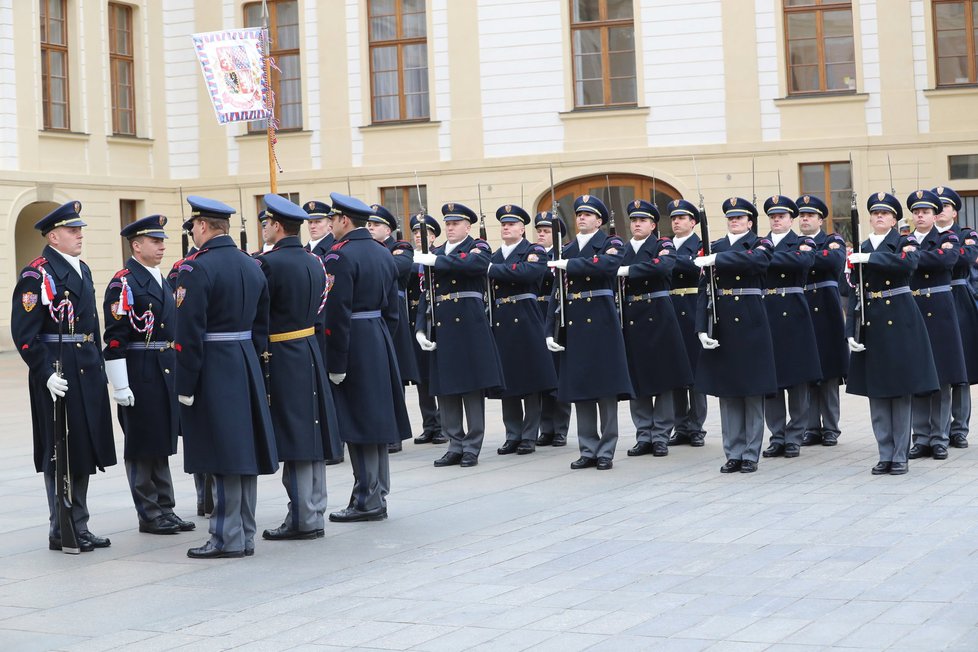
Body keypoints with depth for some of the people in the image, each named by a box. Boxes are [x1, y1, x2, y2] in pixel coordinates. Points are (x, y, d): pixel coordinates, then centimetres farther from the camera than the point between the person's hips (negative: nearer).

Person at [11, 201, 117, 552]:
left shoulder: (82, 270, 16)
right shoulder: (36, 275, -10)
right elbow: (24, 333, -15)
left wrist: (99, 364, 17)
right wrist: (46, 374, -22)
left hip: (88, 374, 8)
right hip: (57, 375, -8)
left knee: (84, 450, 12)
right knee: (60, 453, -1)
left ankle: (79, 526, 21)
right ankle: (62, 531, 7)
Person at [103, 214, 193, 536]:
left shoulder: (161, 280, 15)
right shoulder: (124, 284, -12)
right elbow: (115, 338, -16)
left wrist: (178, 373, 20)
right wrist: (120, 385, -19)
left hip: (167, 373, 8)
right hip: (139, 375, -8)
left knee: (162, 443, 14)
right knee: (143, 446, 0)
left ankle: (165, 510, 21)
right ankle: (149, 516, 8)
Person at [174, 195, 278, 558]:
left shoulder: (197, 268, -13)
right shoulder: (252, 267, 12)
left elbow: (189, 333, -17)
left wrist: (185, 386, -13)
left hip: (213, 372, -7)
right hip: (247, 366, 8)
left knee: (223, 457, -4)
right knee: (244, 452, 11)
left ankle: (228, 538, 0)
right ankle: (245, 535, 17)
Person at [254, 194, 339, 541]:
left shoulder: (268, 263, -16)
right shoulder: (313, 261, 9)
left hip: (282, 360, -8)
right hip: (311, 353, 8)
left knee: (293, 439, -3)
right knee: (311, 435, 12)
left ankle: (303, 519, 1)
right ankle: (314, 514, 19)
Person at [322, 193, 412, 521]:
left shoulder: (340, 255, -15)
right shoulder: (383, 253, 12)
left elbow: (337, 313, -19)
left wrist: (335, 364, -17)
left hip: (353, 345, -8)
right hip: (381, 345, 9)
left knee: (358, 425, -3)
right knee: (377, 420, 13)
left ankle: (367, 500, -1)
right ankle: (378, 496, 19)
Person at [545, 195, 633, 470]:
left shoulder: (611, 243, 2)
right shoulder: (567, 251, 16)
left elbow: (606, 265, -23)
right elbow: (556, 293, 12)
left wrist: (569, 265, -18)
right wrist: (550, 331, 5)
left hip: (601, 322, -5)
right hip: (573, 324, 5)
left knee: (606, 388, -3)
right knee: (579, 389, 6)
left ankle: (606, 452, 2)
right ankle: (588, 450, 13)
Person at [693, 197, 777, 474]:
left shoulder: (760, 245, 2)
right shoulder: (714, 248, 11)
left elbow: (755, 261, -24)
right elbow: (704, 290, 4)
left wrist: (716, 260, -24)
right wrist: (702, 328, -6)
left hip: (750, 324, -3)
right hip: (721, 325, 3)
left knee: (752, 390, 0)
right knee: (726, 391, 6)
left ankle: (750, 455, 6)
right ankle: (733, 453, 13)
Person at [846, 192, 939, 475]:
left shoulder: (904, 242, 0)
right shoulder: (861, 249, 11)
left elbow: (908, 262, -25)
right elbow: (855, 293, 8)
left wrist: (870, 257, -24)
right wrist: (851, 332, 0)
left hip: (899, 321, -4)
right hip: (871, 322, 4)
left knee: (900, 390, -1)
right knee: (876, 392, 5)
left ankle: (900, 456, 5)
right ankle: (885, 455, 13)